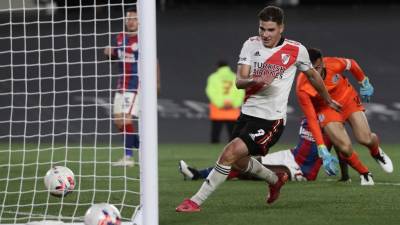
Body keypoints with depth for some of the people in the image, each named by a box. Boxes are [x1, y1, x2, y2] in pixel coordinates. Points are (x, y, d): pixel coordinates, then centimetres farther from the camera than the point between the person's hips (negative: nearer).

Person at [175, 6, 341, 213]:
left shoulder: (296, 50, -5)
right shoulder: (251, 45, 1)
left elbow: (312, 75, 14)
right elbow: (239, 81, -6)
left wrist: (328, 100, 28)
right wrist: (255, 81, -29)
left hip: (271, 119, -6)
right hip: (248, 112, 6)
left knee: (230, 154, -18)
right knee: (240, 161, 21)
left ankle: (196, 201, -13)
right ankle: (276, 180, 49)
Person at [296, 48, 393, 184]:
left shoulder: (334, 64, -28)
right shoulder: (302, 89, -32)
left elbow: (352, 64, -2)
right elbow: (311, 119, -30)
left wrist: (364, 83, 13)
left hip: (347, 98, 2)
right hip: (325, 110, -2)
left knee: (365, 139, -13)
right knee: (345, 148, -21)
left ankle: (376, 153, 26)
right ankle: (364, 173, 10)